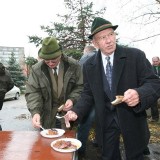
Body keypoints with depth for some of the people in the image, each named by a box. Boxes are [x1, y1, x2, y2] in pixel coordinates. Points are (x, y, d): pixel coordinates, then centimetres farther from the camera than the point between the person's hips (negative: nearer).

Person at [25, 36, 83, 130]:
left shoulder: (73, 66, -7)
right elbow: (32, 92, -9)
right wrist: (35, 112, -24)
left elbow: (81, 86, -1)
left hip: (70, 115, 0)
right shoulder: (37, 70, -6)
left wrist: (72, 99, -18)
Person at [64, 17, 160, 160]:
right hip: (106, 120, 3)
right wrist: (76, 112, -12)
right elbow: (88, 94, 5)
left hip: (132, 118, -2)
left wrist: (139, 94, -35)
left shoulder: (136, 56, -11)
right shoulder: (89, 66, -1)